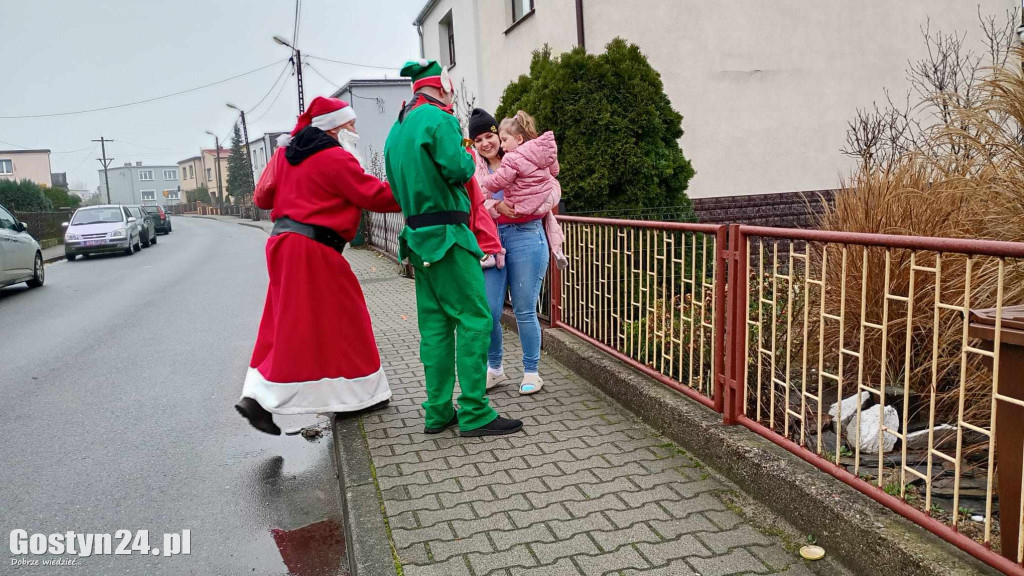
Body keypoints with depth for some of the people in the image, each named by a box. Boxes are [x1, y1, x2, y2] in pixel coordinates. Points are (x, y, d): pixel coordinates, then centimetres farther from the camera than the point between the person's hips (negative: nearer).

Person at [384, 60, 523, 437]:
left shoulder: (397, 130, 18)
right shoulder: (439, 119, -9)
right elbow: (458, 170, -17)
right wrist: (468, 158, 2)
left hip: (417, 236, 9)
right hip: (447, 235, -9)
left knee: (434, 324, 10)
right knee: (474, 319, -6)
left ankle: (438, 412, 14)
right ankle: (474, 413, -6)